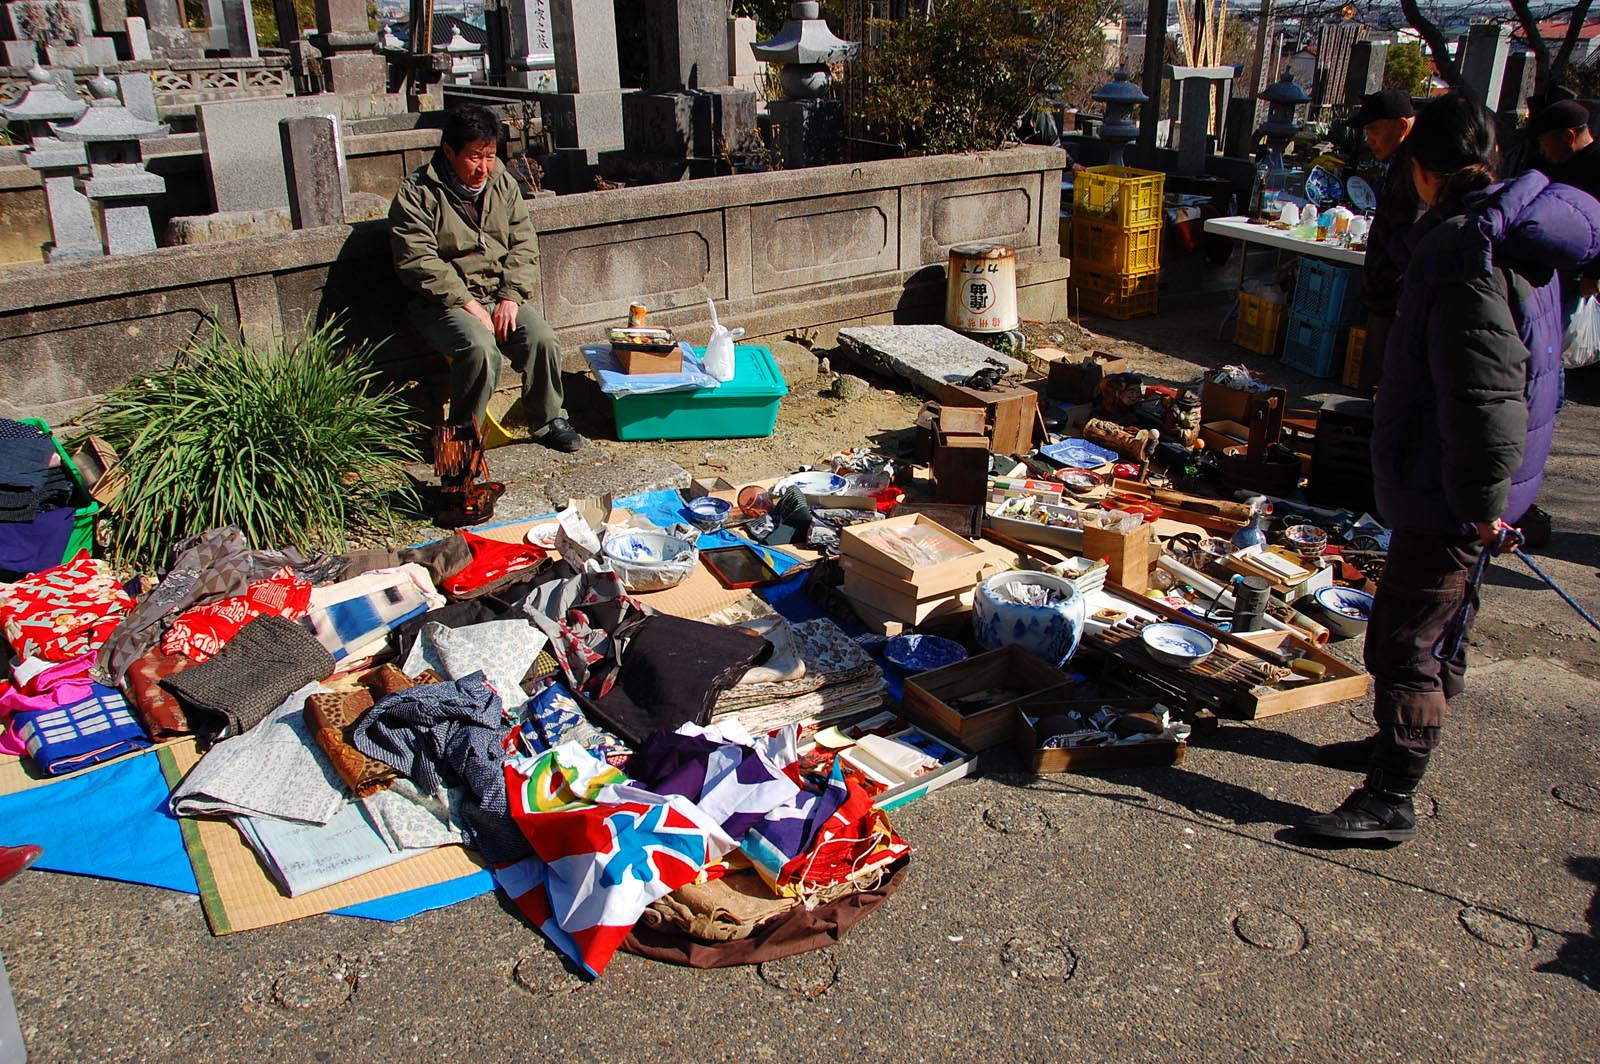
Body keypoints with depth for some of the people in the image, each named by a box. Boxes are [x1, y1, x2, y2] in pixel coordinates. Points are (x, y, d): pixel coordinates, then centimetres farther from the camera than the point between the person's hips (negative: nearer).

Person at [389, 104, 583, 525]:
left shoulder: (502, 183, 8)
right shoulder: (417, 194, -8)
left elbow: (523, 245, 6)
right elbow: (419, 262, -15)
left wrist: (511, 296, -9)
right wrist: (467, 303, -21)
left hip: (501, 295, 5)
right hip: (444, 302, -4)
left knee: (541, 338, -22)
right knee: (480, 348, -33)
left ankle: (548, 421, -1)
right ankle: (462, 441, -19)